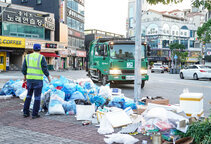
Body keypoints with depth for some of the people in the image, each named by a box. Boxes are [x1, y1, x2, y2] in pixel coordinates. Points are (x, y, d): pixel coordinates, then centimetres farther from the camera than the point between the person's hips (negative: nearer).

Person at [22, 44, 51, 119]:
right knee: (37, 97, 4)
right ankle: (34, 114, 4)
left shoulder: (27, 56, 4)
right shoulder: (41, 57, -9)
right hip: (38, 80, -4)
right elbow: (45, 69, -12)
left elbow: (24, 68, 5)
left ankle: (26, 112, 16)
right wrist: (48, 77, 3)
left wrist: (25, 76, 22)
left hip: (29, 79, 4)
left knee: (29, 96, 17)